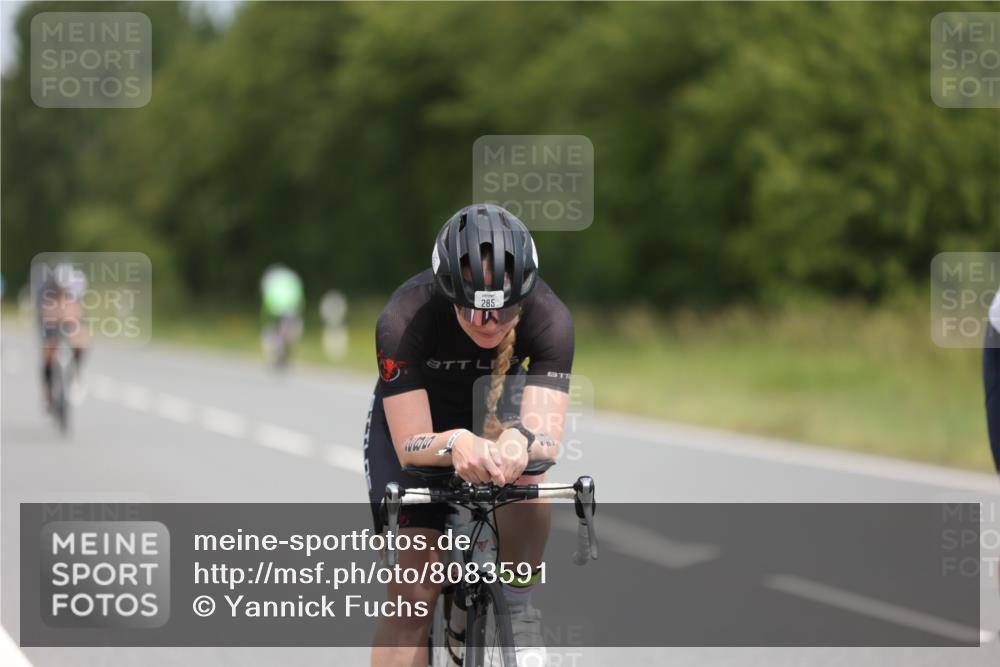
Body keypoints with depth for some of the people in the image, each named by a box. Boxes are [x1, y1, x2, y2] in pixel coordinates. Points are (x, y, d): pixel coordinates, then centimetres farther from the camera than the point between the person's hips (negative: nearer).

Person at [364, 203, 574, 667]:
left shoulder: (549, 319, -33)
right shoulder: (404, 319, -37)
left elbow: (546, 437, -38)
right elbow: (411, 445, -37)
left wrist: (518, 443, -62)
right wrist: (455, 444, -59)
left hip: (494, 412, 1)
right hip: (410, 419, -1)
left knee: (525, 472, -34)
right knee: (414, 593, -13)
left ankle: (516, 606, -11)